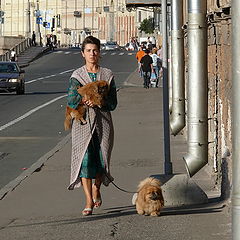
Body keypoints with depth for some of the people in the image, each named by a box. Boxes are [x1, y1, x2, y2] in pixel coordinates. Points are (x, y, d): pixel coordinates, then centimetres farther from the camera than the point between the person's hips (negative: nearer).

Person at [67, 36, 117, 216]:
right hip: (83, 123, -1)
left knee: (102, 160, 6)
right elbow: (71, 101, -7)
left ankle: (96, 189, 35)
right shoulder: (77, 76, 4)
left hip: (103, 123, 1)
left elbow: (113, 103, 1)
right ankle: (89, 202, -7)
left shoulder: (108, 75, 6)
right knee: (85, 160, -9)